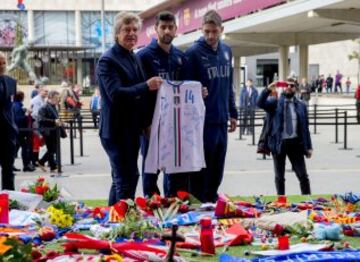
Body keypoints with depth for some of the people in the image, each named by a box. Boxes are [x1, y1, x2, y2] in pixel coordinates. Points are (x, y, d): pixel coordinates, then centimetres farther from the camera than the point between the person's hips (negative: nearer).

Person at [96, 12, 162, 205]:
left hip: (132, 129, 9)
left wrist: (145, 123, 15)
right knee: (125, 181, -7)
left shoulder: (134, 58, 14)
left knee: (129, 178, 16)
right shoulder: (108, 60, -13)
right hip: (116, 130, -9)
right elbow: (115, 94, -25)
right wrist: (146, 86, -28)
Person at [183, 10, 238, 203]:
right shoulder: (193, 53, -9)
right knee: (201, 168, 0)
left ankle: (212, 201, 25)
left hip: (221, 120, 6)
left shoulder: (226, 51, 11)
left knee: (217, 169, 13)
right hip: (203, 121, -6)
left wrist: (233, 113, 15)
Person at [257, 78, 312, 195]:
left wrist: (309, 146, 5)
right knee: (279, 176, 8)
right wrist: (268, 90, -29)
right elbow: (260, 103, -15)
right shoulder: (275, 103, 4)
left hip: (295, 143, 1)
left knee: (303, 175, 2)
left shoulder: (301, 105, 9)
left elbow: (305, 127, 9)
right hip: (279, 143, -1)